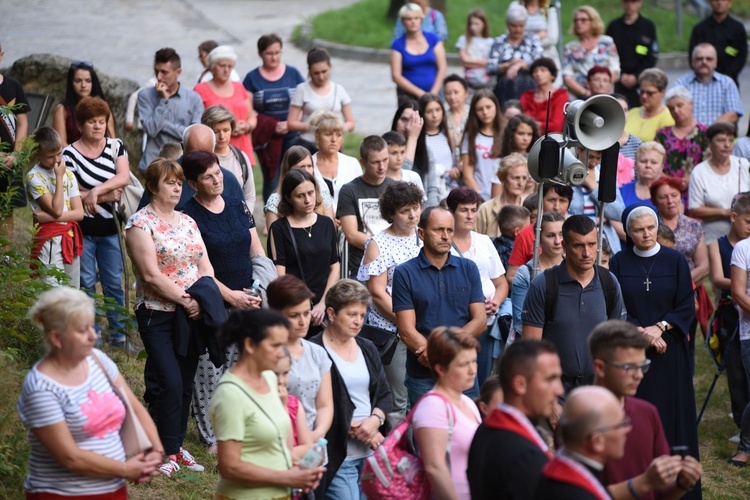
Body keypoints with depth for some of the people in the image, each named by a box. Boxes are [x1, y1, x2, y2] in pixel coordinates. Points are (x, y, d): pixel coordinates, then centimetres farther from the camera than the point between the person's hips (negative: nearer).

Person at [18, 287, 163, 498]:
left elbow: (136, 409, 7)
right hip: (61, 494, -6)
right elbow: (70, 458, -19)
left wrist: (156, 451, -8)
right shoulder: (42, 387, -18)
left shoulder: (98, 360, 1)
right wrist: (126, 470, -13)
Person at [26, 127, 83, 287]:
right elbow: (56, 209, -16)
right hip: (50, 242, -6)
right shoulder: (34, 177, -8)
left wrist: (50, 216, -13)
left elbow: (79, 213, 1)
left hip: (71, 239, 6)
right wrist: (59, 177, -12)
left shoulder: (68, 174, 9)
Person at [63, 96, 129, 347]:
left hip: (109, 227, 2)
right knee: (86, 284, 5)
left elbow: (124, 178, -11)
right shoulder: (69, 154, -5)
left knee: (114, 283, 7)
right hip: (82, 230, -2)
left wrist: (95, 191, -21)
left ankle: (119, 335, 16)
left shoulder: (116, 146, 4)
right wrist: (106, 196, -12)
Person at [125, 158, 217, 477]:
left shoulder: (187, 222, 13)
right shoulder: (140, 223, -8)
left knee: (185, 382, 8)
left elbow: (205, 266, 9)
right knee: (169, 383, -10)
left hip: (192, 314, 6)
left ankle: (176, 445, 17)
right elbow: (151, 275, -15)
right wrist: (186, 300, -16)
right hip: (158, 315, -6)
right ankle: (167, 452, 0)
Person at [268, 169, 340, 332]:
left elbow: (334, 267, 11)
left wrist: (323, 303, -3)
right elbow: (279, 275, -7)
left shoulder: (326, 224, 12)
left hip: (324, 306, 4)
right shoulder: (279, 228, -2)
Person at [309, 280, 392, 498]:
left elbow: (385, 395, 17)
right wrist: (354, 429, -11)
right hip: (337, 456, -6)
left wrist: (375, 420, -4)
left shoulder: (367, 349, 16)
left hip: (372, 453, 6)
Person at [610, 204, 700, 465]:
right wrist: (640, 332, -14)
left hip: (669, 350, 0)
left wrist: (659, 327, -12)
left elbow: (687, 307, 0)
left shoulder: (675, 260, 2)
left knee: (670, 410, 0)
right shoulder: (618, 263, 2)